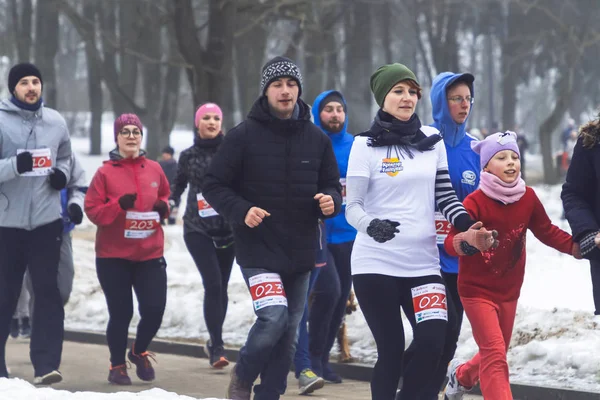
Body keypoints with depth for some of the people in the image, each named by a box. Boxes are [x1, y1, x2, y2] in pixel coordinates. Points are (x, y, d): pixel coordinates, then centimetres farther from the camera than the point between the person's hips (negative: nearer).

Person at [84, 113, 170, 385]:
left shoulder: (154, 169, 6)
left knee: (154, 309, -3)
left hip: (150, 254, 3)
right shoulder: (106, 172, -4)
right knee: (121, 313, -1)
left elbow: (165, 195, 23)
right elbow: (92, 210, -5)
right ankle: (117, 365, 20)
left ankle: (139, 352, 27)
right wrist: (118, 205, -21)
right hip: (113, 256, -3)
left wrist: (163, 207, 0)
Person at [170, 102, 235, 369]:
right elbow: (179, 183, 19)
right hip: (198, 229, -1)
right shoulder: (189, 155, 7)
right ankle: (217, 346, -13)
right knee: (213, 284, -14)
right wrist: (169, 201, 2)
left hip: (228, 228, 1)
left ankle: (214, 341, 25)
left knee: (221, 286, 8)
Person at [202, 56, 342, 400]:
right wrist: (242, 211, -18)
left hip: (301, 251, 5)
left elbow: (331, 185, 15)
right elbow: (214, 186, -1)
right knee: (273, 317, -19)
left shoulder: (316, 138, 6)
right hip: (257, 247, -4)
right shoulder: (244, 135, -5)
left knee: (289, 333, 8)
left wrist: (331, 201, -9)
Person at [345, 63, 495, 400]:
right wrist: (371, 225, -26)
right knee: (392, 350, -1)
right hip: (376, 262, -3)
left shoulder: (432, 139, 10)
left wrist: (469, 227, -4)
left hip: (423, 262, 3)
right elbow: (353, 207, -5)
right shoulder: (366, 145, -2)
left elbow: (445, 194, 14)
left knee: (436, 345, -10)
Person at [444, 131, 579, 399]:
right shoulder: (475, 202, -21)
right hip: (477, 289, -6)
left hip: (509, 290, 6)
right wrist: (467, 241, -52)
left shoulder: (527, 198, -6)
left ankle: (461, 375, 51)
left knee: (496, 354, 20)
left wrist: (576, 245, -9)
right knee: (495, 355, -18)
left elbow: (547, 231, 6)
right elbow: (450, 243, -30)